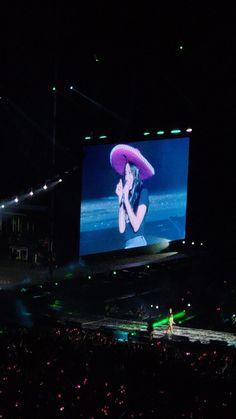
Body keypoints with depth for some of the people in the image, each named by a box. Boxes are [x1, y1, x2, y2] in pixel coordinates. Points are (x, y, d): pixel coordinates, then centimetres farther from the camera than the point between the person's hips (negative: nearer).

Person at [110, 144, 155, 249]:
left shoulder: (142, 192, -4)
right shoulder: (127, 196, 13)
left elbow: (136, 226, -13)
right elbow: (122, 229, 7)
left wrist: (126, 199, -12)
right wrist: (120, 198, 6)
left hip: (138, 243, -7)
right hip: (128, 244, 7)